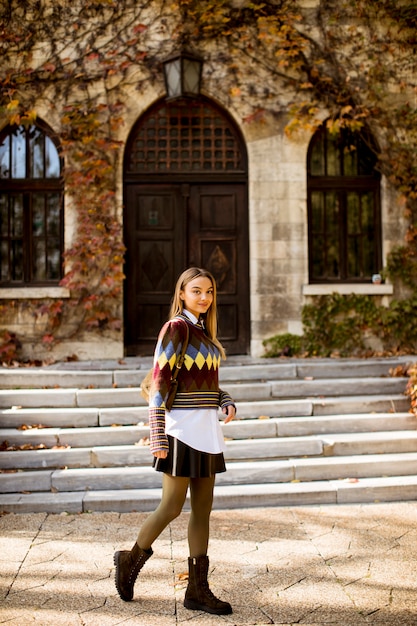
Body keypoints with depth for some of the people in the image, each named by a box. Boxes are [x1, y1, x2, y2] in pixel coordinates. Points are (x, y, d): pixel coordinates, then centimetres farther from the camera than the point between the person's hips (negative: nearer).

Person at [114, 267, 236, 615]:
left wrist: (227, 403, 0)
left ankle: (198, 589, 16)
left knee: (203, 510, 8)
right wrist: (158, 437, -18)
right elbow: (159, 382, -14)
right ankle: (131, 560, 23)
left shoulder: (203, 331, 15)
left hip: (207, 429, 8)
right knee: (171, 508, -1)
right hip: (183, 428, -8)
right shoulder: (176, 328, -9)